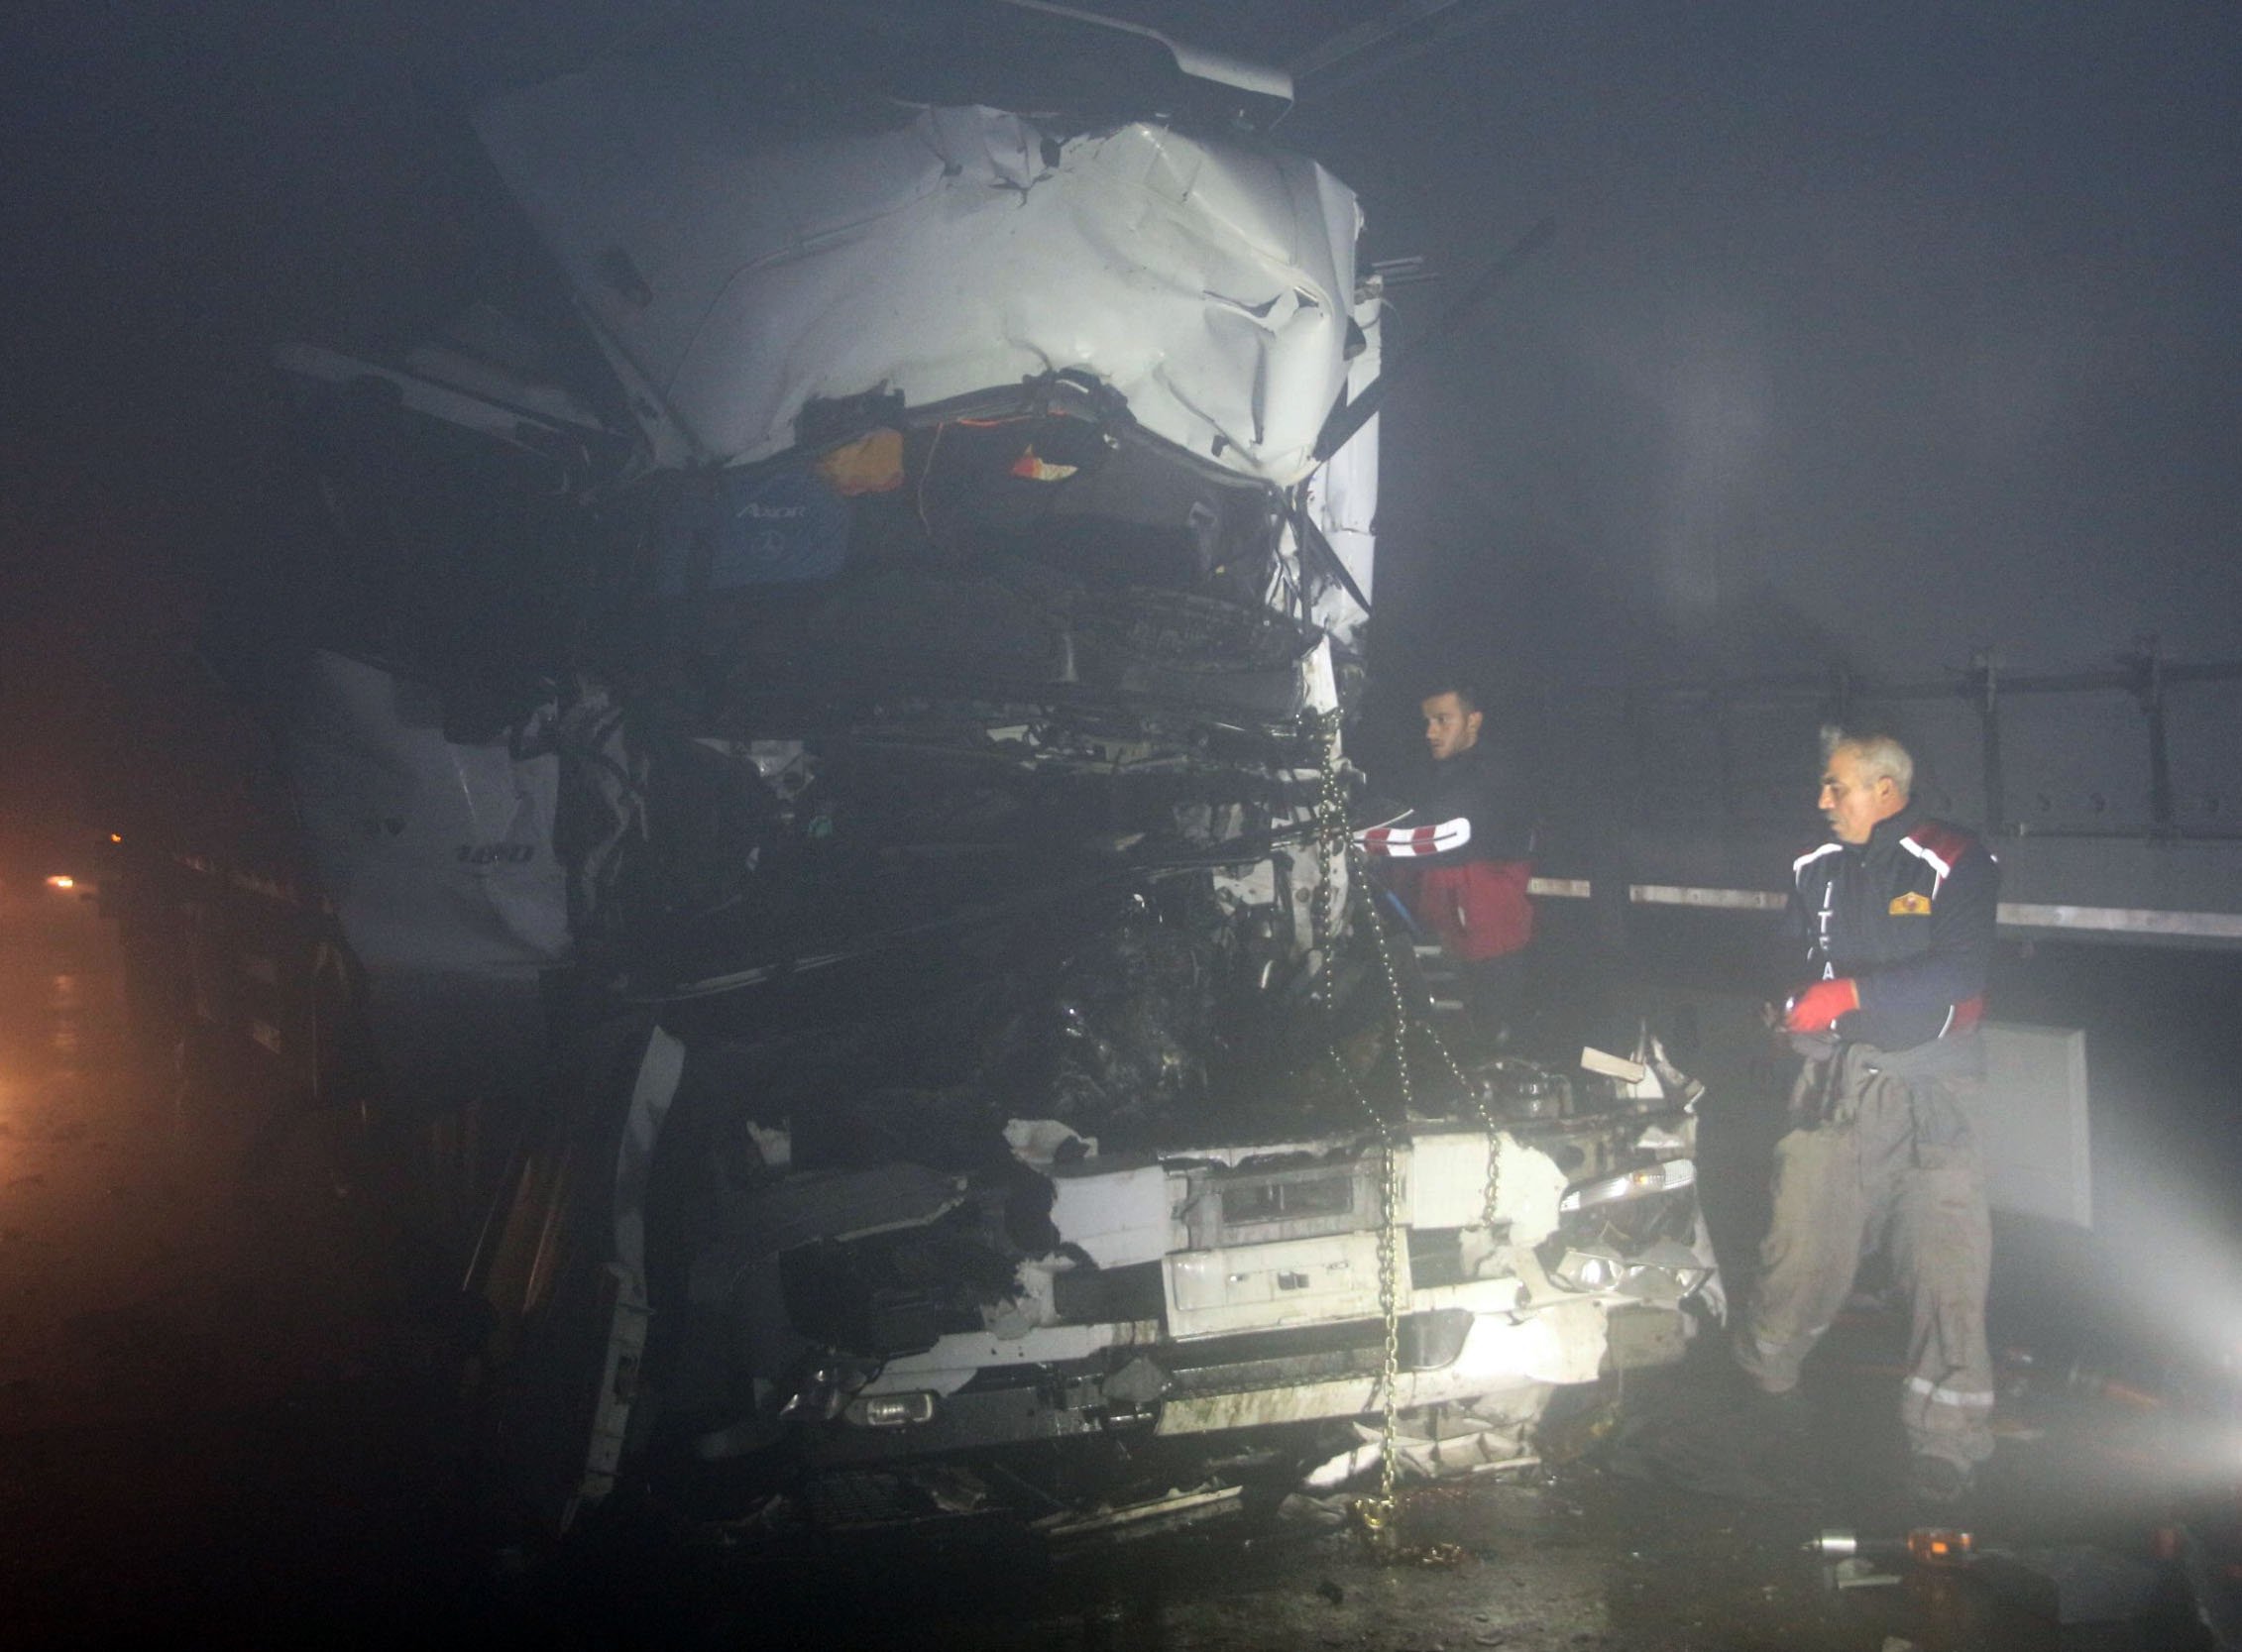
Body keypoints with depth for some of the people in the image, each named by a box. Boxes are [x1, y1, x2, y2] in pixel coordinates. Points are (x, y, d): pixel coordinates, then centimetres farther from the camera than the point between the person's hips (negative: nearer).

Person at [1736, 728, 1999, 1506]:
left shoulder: (1954, 865, -6)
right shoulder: (1816, 870, 12)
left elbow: (1960, 971, -17)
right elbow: (1790, 959, 23)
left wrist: (1852, 992, -20)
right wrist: (1789, 1003, 1)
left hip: (1929, 1088, -4)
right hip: (1835, 1083, 4)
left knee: (1947, 1260, -7)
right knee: (1802, 1245, 2)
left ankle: (1946, 1440, 3)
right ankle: (1763, 1378, 25)